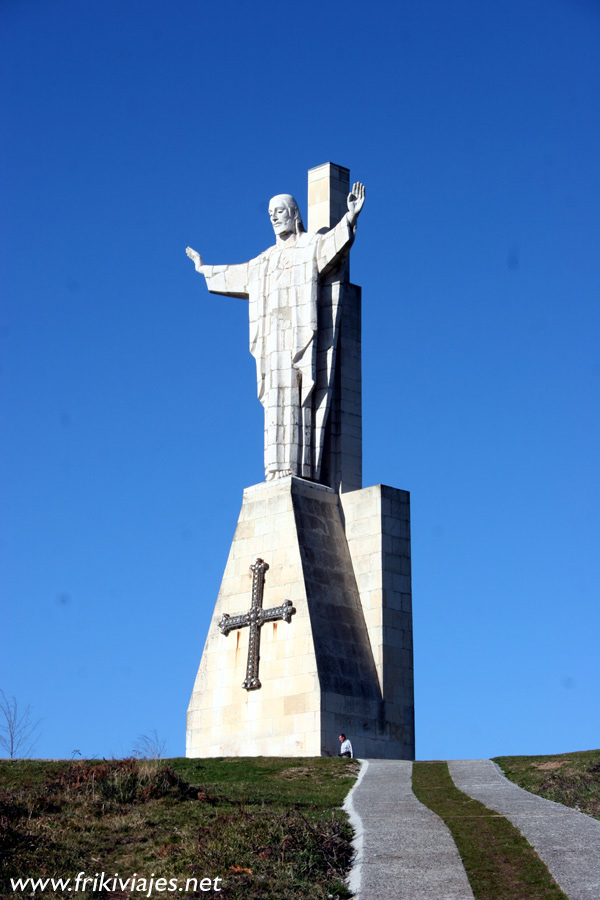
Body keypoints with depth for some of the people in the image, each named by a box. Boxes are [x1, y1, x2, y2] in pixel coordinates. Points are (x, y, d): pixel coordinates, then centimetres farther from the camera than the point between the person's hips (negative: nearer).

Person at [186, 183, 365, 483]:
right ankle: (281, 470, -9)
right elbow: (237, 274, 41)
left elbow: (335, 243, -15)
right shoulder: (266, 259, 25)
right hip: (275, 341, 6)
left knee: (303, 401, -13)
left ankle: (305, 471, -18)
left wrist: (350, 218, -33)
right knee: (279, 402, -4)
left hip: (303, 334, -6)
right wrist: (206, 270, 53)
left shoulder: (313, 245, 7)